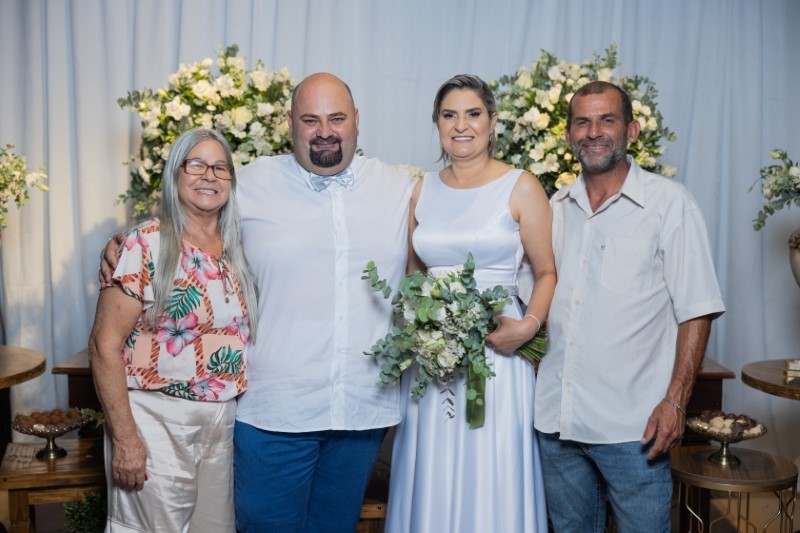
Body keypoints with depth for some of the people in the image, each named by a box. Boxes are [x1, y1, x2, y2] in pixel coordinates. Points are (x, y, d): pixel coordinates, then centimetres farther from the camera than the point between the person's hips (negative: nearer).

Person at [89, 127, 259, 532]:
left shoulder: (237, 252, 6)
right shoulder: (146, 244, -10)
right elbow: (105, 346, -13)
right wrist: (124, 438, -15)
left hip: (225, 421, 5)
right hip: (156, 420, -5)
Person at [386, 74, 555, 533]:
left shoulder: (521, 188, -2)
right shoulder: (423, 191, 10)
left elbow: (548, 273, -1)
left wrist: (528, 325, -17)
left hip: (496, 353, -3)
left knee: (491, 480, 3)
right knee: (431, 482, 11)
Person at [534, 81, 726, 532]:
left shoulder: (669, 202, -5)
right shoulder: (556, 207, 9)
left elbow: (696, 311, -8)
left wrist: (675, 401, -14)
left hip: (632, 427, -4)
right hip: (556, 418, 5)